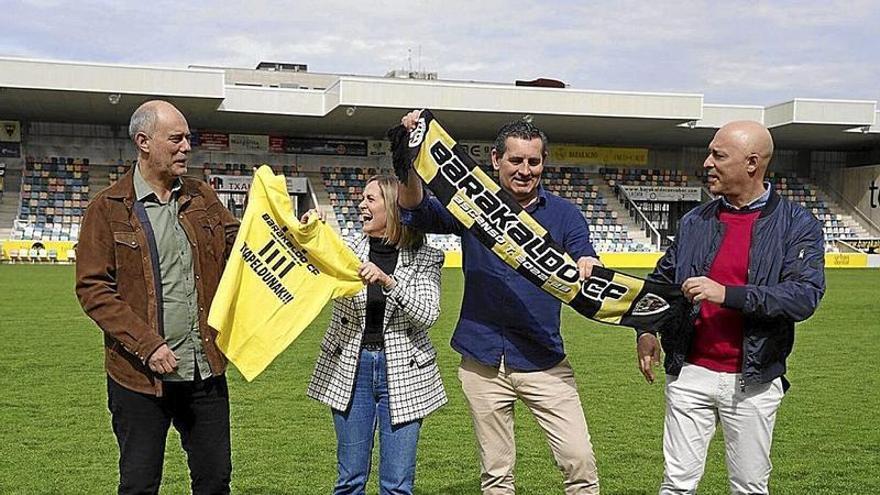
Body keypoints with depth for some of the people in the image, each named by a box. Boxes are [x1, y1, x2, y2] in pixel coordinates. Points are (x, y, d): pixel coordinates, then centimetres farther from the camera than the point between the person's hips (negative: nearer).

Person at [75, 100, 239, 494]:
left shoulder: (201, 197, 9)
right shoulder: (108, 208, -5)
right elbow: (92, 288, -9)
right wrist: (146, 344, -18)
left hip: (206, 369, 4)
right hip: (140, 374, -4)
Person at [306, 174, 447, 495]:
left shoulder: (424, 259, -1)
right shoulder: (348, 251, 4)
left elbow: (427, 315, -13)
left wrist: (388, 280, -22)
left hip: (402, 370, -1)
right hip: (350, 366, 2)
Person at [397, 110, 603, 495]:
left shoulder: (564, 215, 5)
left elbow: (586, 282, -3)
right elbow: (415, 211, -7)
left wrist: (588, 270, -28)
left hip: (544, 360, 0)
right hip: (483, 361, 0)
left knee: (579, 460, -7)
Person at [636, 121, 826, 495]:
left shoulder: (797, 224, -3)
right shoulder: (695, 221, 8)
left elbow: (805, 296, -16)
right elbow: (661, 278, 18)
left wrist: (728, 294, -23)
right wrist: (645, 329, 2)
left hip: (753, 382, -2)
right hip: (690, 374, 3)